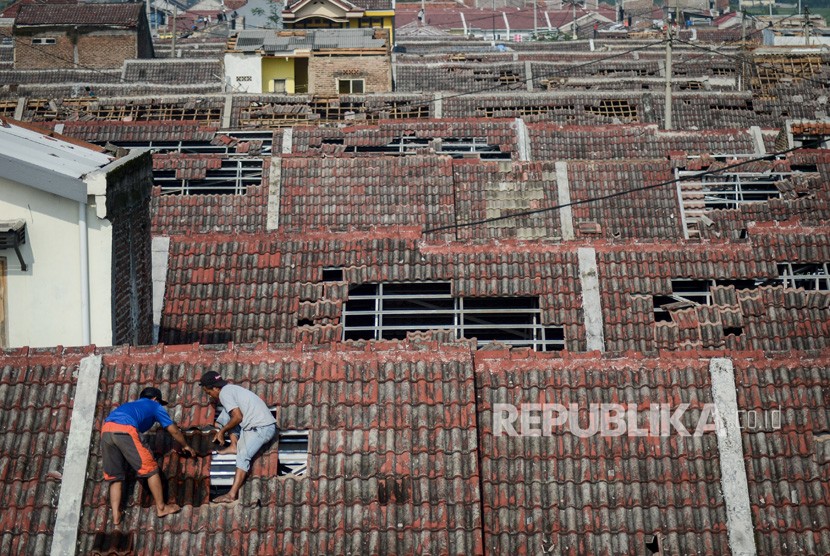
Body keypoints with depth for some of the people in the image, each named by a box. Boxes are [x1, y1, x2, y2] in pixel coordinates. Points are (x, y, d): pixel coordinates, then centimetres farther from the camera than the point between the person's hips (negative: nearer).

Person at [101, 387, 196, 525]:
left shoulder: (131, 404, 41)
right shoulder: (155, 406, 26)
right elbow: (174, 431, 30)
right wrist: (186, 446, 47)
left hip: (106, 430, 6)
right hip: (124, 430, -6)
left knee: (115, 476, 14)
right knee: (150, 469, 6)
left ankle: (116, 516, 8)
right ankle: (161, 508, 11)